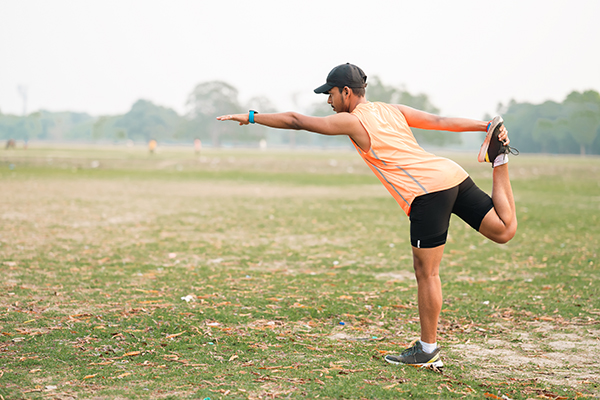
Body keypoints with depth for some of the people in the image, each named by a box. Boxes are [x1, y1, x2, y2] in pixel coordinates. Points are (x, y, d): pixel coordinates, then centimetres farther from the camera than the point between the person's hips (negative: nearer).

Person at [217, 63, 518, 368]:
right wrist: (487, 126, 17)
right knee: (504, 230, 17)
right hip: (454, 175, 7)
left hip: (427, 192, -7)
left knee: (426, 273, 0)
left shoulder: (352, 121, 1)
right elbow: (441, 121, 17)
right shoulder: (393, 110, 21)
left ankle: (428, 351, 8)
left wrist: (251, 117, 11)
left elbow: (295, 121, 4)